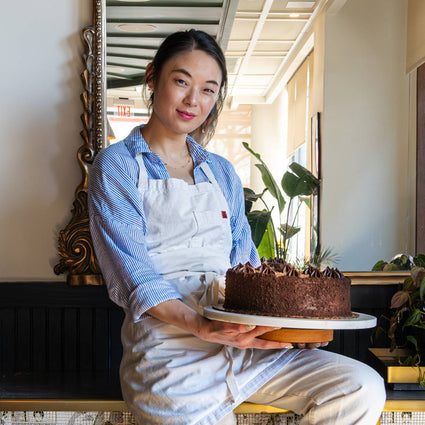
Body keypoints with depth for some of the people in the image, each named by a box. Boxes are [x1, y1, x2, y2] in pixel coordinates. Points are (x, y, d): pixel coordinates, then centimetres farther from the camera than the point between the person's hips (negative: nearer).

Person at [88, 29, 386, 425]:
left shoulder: (222, 173, 18)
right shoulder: (117, 166, 1)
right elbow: (134, 277, -11)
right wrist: (202, 327, -27)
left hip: (240, 344, 5)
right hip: (169, 356, -5)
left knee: (364, 390, -11)